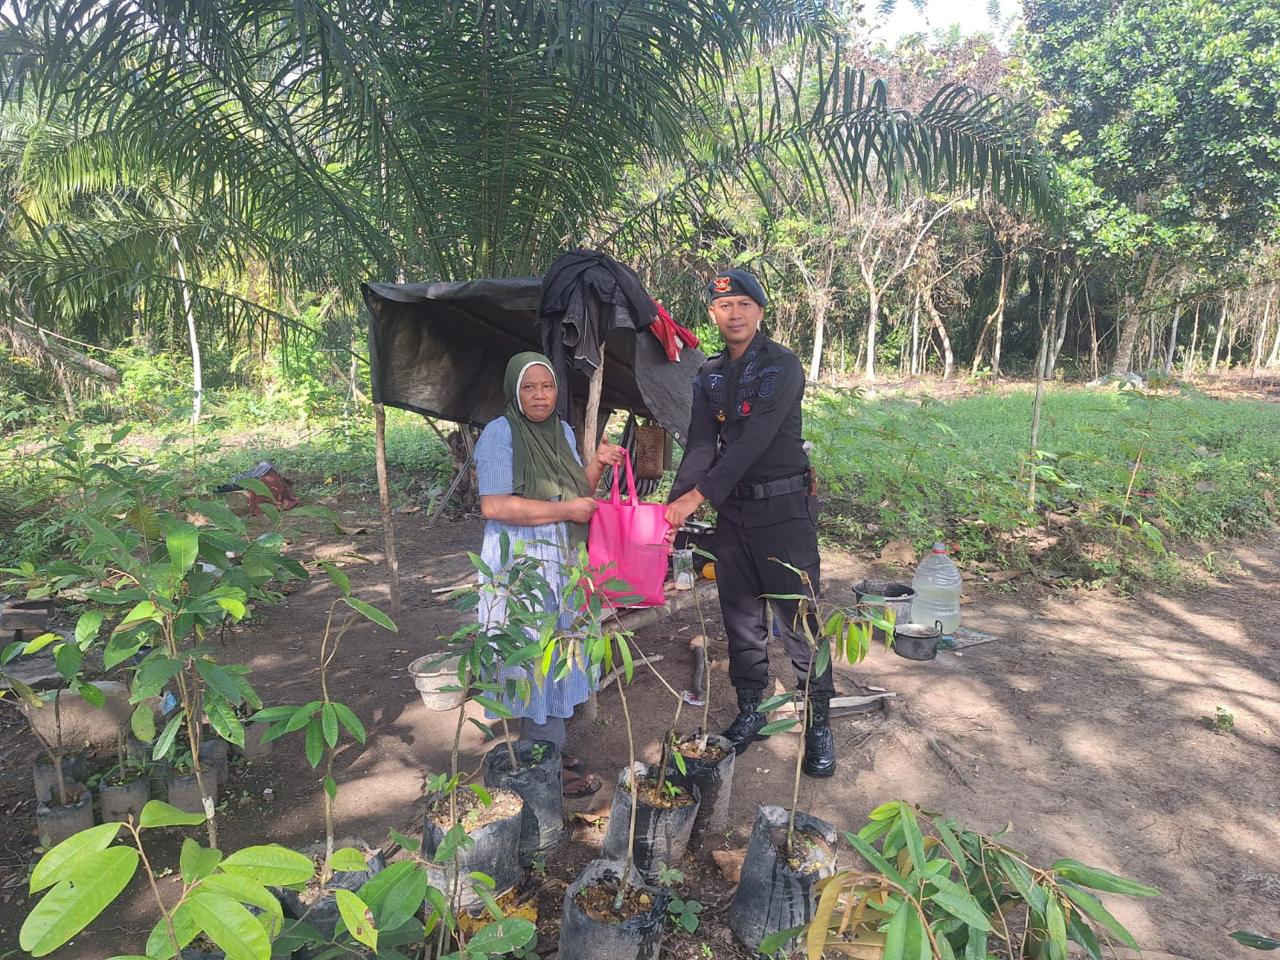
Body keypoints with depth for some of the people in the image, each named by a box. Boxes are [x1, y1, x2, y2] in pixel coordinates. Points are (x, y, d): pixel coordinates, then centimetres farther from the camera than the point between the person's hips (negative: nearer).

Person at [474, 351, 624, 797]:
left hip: (563, 565, 8)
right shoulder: (499, 434, -14)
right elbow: (494, 506, -23)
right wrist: (565, 510, -20)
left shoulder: (563, 431, 10)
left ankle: (549, 748, 31)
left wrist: (597, 464, 0)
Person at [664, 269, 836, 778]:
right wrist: (675, 504, -17)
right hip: (732, 510, 6)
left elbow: (753, 440, -20)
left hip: (783, 507, -5)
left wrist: (698, 495, -25)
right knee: (740, 615, 12)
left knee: (797, 619, -2)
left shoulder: (782, 366, -9)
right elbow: (700, 445, -2)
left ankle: (819, 722, 12)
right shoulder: (709, 375, 9)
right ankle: (749, 710, 27)